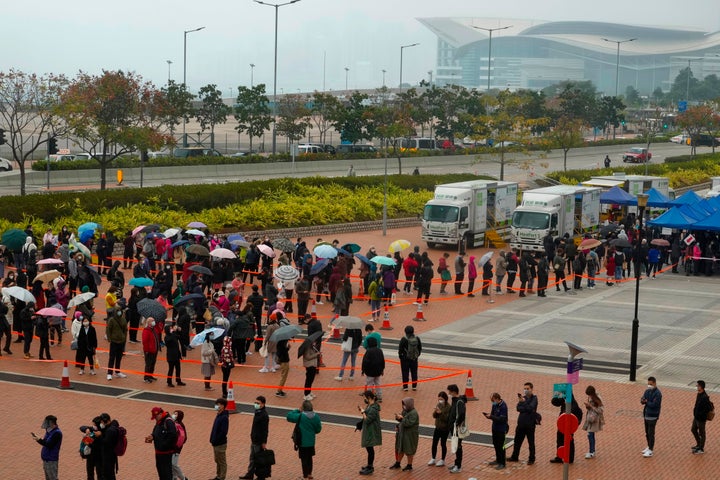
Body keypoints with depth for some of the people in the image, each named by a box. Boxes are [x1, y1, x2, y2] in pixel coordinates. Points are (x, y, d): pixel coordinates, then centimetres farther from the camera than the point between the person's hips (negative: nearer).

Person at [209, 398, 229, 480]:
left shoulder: (224, 418, -20)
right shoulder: (218, 415, 8)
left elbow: (223, 432, -23)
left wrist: (215, 441, -19)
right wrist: (212, 439, 9)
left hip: (220, 444, -9)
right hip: (216, 443, 9)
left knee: (222, 462, 2)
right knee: (217, 461, 19)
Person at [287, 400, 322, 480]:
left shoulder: (300, 416, -21)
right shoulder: (316, 417, -7)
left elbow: (288, 416, -15)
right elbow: (318, 429, 2)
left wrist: (297, 410, -6)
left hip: (302, 442, -5)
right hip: (311, 441, 5)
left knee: (304, 459, 6)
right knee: (309, 458, 22)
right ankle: (309, 473, 34)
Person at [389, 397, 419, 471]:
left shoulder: (413, 413, -22)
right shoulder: (405, 411, 4)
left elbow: (409, 423, -28)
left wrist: (401, 418, -27)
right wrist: (398, 417, -6)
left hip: (410, 435, -8)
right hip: (402, 433, 8)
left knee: (409, 451, 6)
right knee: (400, 449, 19)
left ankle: (409, 466, 21)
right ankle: (397, 463, 34)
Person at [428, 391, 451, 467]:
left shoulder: (448, 407, -17)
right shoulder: (438, 405, 3)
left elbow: (447, 418, -23)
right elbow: (434, 416, 7)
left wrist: (441, 412, -31)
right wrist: (434, 412, -14)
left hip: (445, 429, -6)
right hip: (437, 427, 6)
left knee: (443, 444, 5)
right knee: (434, 443, 8)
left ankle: (442, 460, 19)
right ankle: (433, 459, 21)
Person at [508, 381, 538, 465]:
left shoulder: (534, 398, -7)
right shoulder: (523, 398, 8)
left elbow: (530, 408, -21)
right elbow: (518, 408, -6)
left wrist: (523, 402, -19)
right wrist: (526, 409, -20)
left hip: (530, 424, -5)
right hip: (521, 423, 5)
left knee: (531, 442, 5)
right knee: (517, 441, 13)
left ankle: (531, 459, 16)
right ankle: (515, 457, 26)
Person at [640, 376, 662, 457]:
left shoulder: (657, 393, -17)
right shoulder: (647, 391, 7)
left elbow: (654, 405, -23)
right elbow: (642, 400, 7)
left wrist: (646, 402, -11)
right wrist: (642, 400, -16)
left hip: (652, 416, -8)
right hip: (646, 414, 8)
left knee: (651, 433, -4)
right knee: (647, 432, 17)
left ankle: (650, 451, 2)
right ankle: (649, 447, 31)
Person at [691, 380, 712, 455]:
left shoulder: (704, 397, -28)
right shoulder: (699, 394, 1)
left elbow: (709, 408, -27)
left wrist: (701, 415, -21)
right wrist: (695, 410, 10)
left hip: (701, 419, -10)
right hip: (696, 417, 10)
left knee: (701, 433, 7)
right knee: (693, 430, 23)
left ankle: (701, 449, 23)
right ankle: (699, 444, 41)